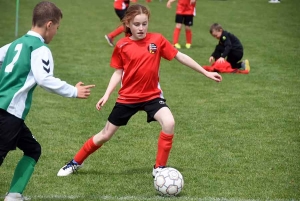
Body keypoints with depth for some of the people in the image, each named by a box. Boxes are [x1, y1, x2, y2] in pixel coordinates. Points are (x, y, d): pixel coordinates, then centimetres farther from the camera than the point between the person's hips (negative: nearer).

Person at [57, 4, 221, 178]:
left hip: (152, 95, 0)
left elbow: (180, 56, -2)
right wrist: (107, 95, -8)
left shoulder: (157, 40, -9)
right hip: (127, 97, 0)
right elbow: (118, 72, 3)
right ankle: (76, 163, 30)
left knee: (169, 123, -26)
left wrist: (206, 73, 0)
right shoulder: (122, 46, -8)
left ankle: (159, 168, -9)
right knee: (106, 135, 8)